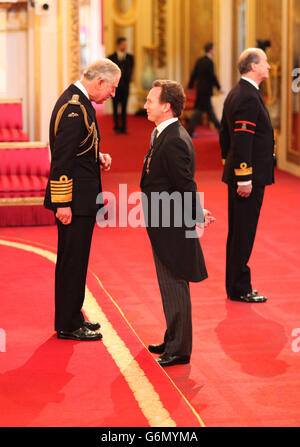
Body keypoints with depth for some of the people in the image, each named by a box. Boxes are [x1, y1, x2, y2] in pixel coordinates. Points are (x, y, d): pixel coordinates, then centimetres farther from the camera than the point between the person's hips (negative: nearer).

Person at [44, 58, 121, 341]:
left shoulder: (78, 102, 12)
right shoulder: (74, 108, -20)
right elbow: (62, 158, -23)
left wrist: (97, 157, 7)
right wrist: (63, 203, -23)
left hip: (80, 198, 10)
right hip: (74, 200, -10)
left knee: (73, 261, 17)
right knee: (73, 261, -2)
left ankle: (70, 317, 26)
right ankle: (68, 325, 6)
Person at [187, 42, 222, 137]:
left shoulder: (199, 61, 9)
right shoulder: (209, 62, -15)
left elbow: (194, 74, 11)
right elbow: (212, 76, -17)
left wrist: (190, 86, 17)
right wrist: (219, 87, -9)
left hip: (200, 88, 8)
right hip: (206, 89, -8)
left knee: (209, 108, 15)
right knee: (199, 109, -4)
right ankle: (190, 130, -5)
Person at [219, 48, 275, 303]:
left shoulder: (235, 94, 14)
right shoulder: (249, 97, -18)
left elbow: (225, 135, 19)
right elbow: (242, 140, -23)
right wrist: (244, 178, -23)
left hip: (236, 172, 10)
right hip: (249, 176, -10)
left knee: (238, 232, 15)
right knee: (243, 233, -4)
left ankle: (234, 286, 22)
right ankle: (240, 289, 1)